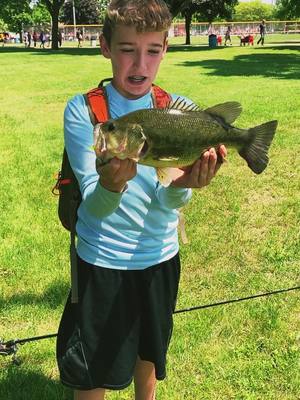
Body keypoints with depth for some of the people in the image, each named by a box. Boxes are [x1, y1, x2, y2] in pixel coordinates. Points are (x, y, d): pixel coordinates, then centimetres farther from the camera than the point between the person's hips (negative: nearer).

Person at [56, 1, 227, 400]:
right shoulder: (83, 110, -14)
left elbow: (169, 203, -14)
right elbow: (94, 204, -21)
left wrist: (181, 185, -38)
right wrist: (111, 185, -45)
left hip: (159, 256, 3)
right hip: (101, 260, -2)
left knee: (148, 356, 23)